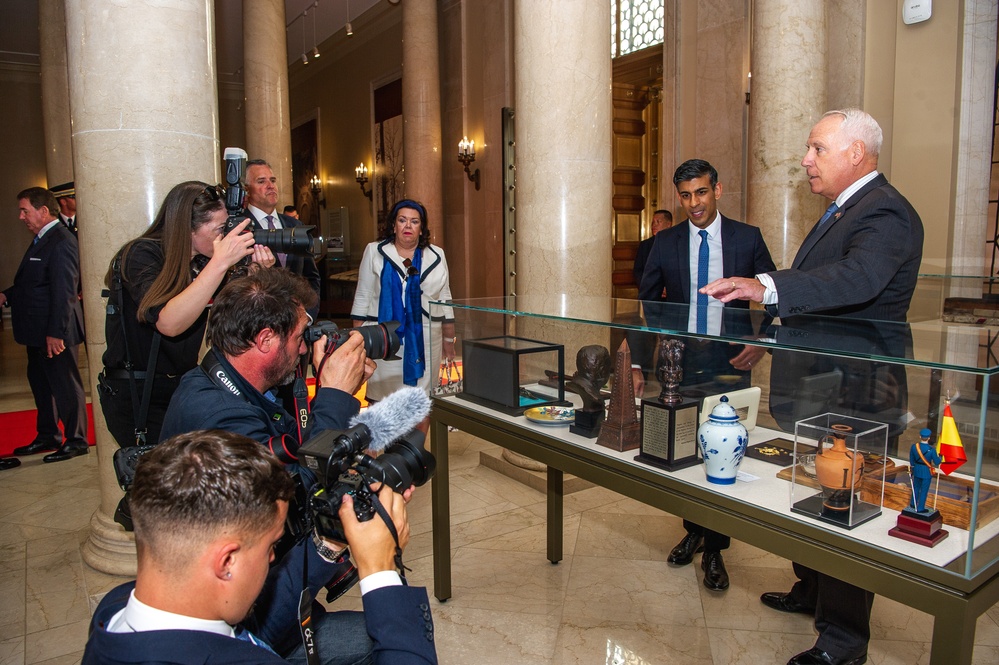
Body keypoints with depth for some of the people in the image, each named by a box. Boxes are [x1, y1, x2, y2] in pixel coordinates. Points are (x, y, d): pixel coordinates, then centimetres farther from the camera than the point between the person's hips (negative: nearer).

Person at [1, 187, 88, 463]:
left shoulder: (61, 242, -19)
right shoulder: (41, 240, 13)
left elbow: (64, 291, -24)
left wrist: (55, 332, -25)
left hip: (54, 333, -10)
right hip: (38, 332, 11)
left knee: (66, 386, 1)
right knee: (41, 384, 20)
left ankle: (76, 441, 13)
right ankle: (47, 436, 33)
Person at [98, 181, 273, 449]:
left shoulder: (203, 261, 0)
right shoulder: (140, 255, -16)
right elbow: (169, 323, -33)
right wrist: (220, 263, -35)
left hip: (184, 388, 5)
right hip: (135, 397, -5)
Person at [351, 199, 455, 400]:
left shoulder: (436, 255, 9)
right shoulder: (375, 252, 5)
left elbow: (444, 299, 13)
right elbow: (363, 297, 6)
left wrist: (449, 339, 12)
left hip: (425, 340, 2)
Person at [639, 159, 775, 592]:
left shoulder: (747, 238, 1)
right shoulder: (666, 242, 5)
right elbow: (648, 299, 11)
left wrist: (761, 342, -9)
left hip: (729, 361, -2)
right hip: (681, 360, 2)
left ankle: (714, 549, 15)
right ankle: (694, 531, 32)